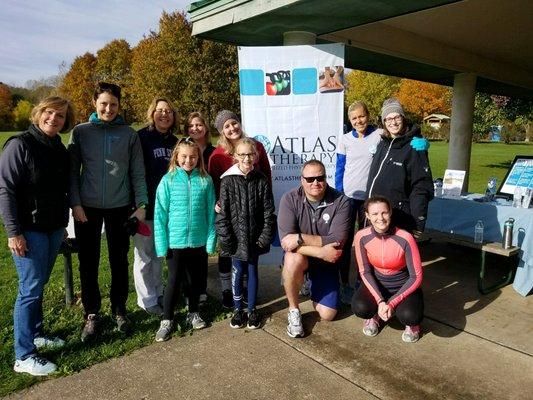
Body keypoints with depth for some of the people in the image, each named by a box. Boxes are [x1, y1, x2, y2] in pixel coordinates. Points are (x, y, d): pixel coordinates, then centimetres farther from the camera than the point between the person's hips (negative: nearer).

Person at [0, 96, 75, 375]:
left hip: (54, 228, 6)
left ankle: (36, 334, 31)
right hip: (29, 230, -6)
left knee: (39, 284, 17)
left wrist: (63, 224, 16)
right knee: (31, 288, -3)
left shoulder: (60, 150, 9)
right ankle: (24, 356, 7)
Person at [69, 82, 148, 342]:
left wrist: (140, 205, -3)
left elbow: (138, 172, 2)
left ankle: (119, 309, 28)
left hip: (120, 208, 0)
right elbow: (73, 170, 1)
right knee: (88, 263, 7)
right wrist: (75, 203, -7)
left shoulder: (129, 135, 2)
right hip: (87, 207, 0)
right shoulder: (81, 132, 2)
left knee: (119, 261, 10)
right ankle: (91, 314, 24)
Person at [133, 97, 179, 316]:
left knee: (159, 253, 16)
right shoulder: (142, 138, -7)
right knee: (144, 253, 4)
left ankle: (158, 292, 29)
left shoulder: (174, 141, 10)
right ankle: (147, 299, 16)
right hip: (146, 207, -5)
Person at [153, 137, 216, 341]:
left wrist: (211, 240, -3)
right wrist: (162, 244, -8)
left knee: (195, 279, 16)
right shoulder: (168, 180, -6)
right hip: (176, 241, -2)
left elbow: (211, 213, 0)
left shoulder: (206, 180, -2)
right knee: (174, 280, 5)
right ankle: (167, 320, 22)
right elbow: (160, 214, -5)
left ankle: (193, 313, 36)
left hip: (199, 241, 2)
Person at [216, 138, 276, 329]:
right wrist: (226, 240, -9)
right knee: (237, 272, 8)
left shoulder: (262, 181, -3)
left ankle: (252, 309, 27)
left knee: (252, 271, 12)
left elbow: (269, 213, -2)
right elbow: (222, 213, -6)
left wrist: (265, 238, -6)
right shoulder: (228, 181, -6)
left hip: (254, 237, 1)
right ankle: (238, 309, 26)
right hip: (236, 237, -1)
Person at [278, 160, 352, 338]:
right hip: (301, 257, -1)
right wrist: (321, 251, -32)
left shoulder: (341, 202, -17)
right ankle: (293, 310, -12)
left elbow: (336, 242, -25)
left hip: (326, 261, 1)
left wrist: (300, 238, -32)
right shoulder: (290, 199, -18)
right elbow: (286, 240, -26)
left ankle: (313, 285, 32)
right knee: (293, 259, -38)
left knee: (327, 315, -2)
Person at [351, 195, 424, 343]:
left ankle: (411, 323, 10)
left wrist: (392, 303, -22)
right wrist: (380, 301, -19)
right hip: (377, 283, 2)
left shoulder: (405, 238, -25)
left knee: (409, 316, -31)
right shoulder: (361, 237, -18)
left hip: (404, 285, -1)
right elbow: (365, 272, -7)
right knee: (360, 308, -28)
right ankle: (375, 314, 11)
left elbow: (416, 277, -17)